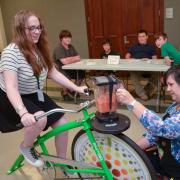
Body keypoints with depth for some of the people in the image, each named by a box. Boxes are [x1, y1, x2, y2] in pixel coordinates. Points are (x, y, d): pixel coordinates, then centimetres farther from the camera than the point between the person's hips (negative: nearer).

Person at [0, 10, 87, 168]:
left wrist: (77, 88, -8)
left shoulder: (40, 50, -1)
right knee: (39, 119, -34)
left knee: (62, 123, -6)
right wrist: (23, 113, -48)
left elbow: (54, 74, 1)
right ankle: (26, 147, 1)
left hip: (35, 95, 7)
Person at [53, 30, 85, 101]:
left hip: (68, 69, 8)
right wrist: (74, 58, -12)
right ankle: (64, 92, 2)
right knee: (68, 78, -32)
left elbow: (78, 58, 5)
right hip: (59, 70, -8)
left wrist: (70, 59, -14)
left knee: (82, 73, -6)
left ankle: (72, 90, 16)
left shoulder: (71, 47, 7)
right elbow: (65, 61, -29)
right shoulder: (58, 48, -19)